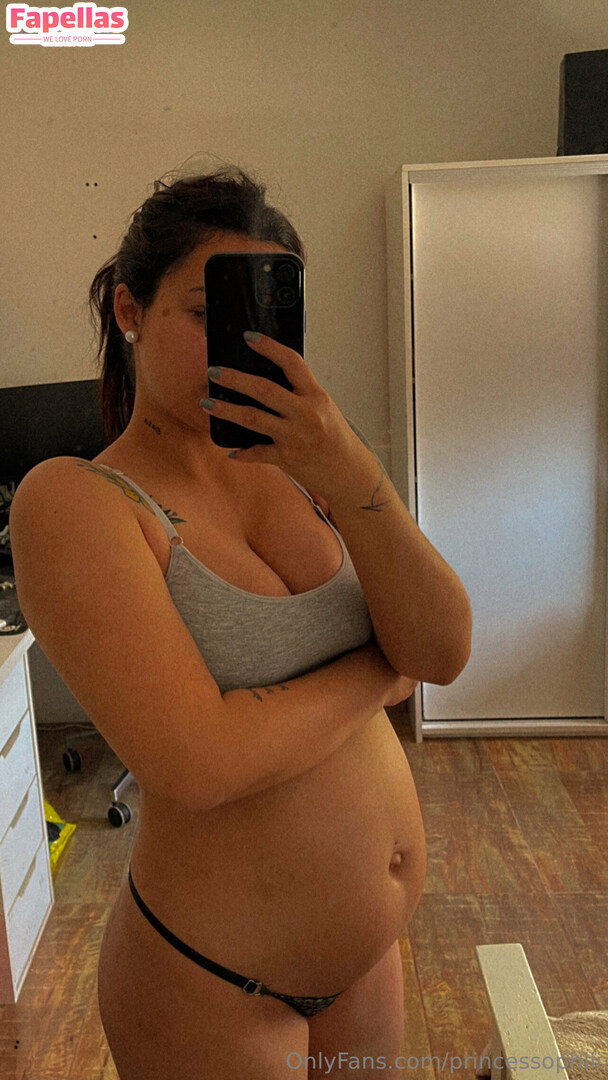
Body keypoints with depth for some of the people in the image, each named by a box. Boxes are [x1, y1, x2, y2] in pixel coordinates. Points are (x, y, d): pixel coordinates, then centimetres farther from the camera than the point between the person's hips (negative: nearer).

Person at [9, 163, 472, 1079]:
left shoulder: (296, 463, -3)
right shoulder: (74, 501, -19)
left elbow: (445, 652, -11)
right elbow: (200, 762, -28)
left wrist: (353, 475, -25)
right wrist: (375, 671, -14)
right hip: (211, 983, -5)